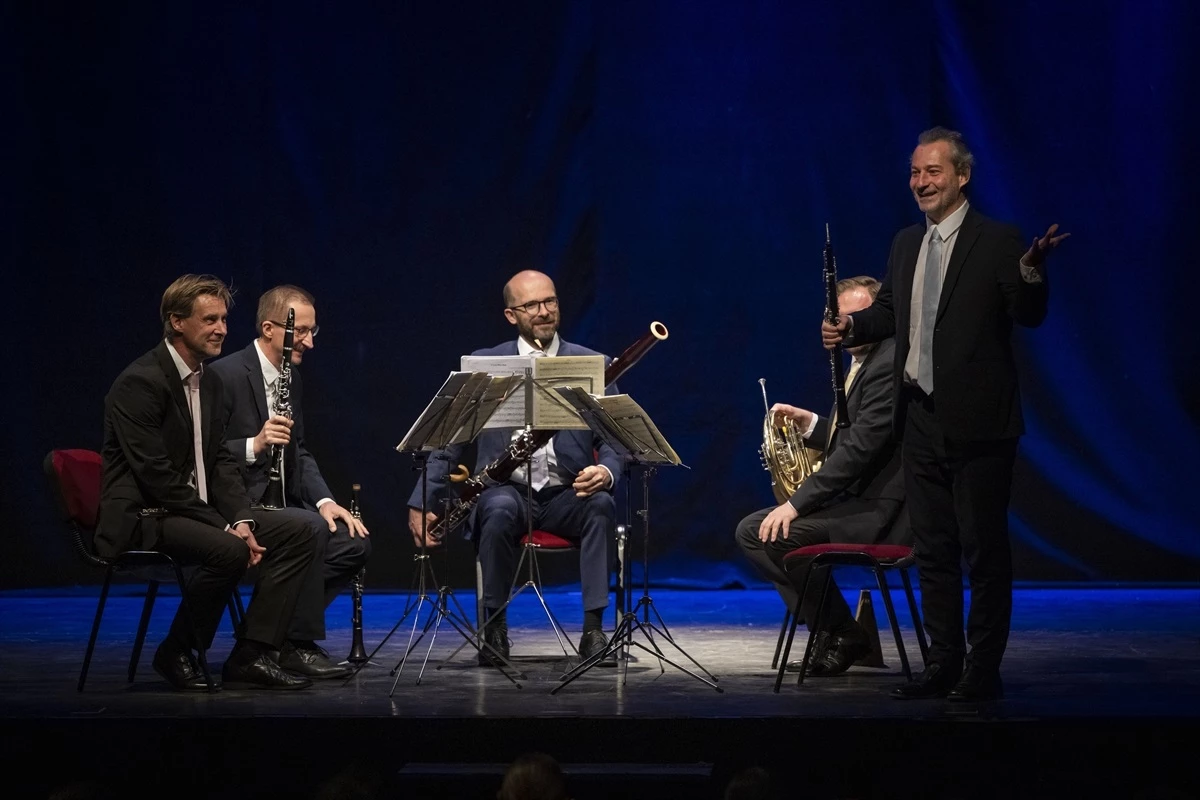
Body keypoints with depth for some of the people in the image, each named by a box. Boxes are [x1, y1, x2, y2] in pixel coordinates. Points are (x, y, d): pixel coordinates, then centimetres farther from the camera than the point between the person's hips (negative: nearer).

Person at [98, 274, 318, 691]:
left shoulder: (209, 380, 12)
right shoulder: (140, 383, -16)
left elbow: (219, 461, 12)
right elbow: (156, 476, -21)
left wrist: (241, 519, -7)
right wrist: (227, 528, -21)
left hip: (196, 509, 9)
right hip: (142, 516, -9)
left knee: (298, 535, -4)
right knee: (229, 551, -33)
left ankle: (251, 655, -8)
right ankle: (175, 653, -11)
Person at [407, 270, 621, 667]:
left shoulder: (592, 365, 6)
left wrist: (606, 472, -21)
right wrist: (421, 503, -2)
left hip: (567, 494, 1)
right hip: (507, 489, -1)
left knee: (601, 505, -32)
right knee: (499, 511, -35)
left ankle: (593, 629, -25)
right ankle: (494, 628, -17)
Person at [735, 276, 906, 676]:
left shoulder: (889, 364, -15)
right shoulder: (864, 362, 17)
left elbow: (861, 447, -23)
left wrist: (797, 503, -22)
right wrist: (808, 423, 7)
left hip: (879, 511, -11)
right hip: (858, 500, 11)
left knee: (772, 533, -20)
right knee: (752, 530, 10)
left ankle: (841, 635, -5)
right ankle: (830, 629, 8)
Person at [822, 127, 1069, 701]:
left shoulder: (997, 242, -7)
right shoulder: (906, 244, 12)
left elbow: (1029, 317, -14)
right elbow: (888, 309, 22)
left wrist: (1031, 271, -32)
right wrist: (850, 327, 3)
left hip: (977, 421, -7)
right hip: (921, 418, 7)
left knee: (984, 547, 0)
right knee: (932, 547, 13)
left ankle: (984, 669, 7)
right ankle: (943, 663, 22)